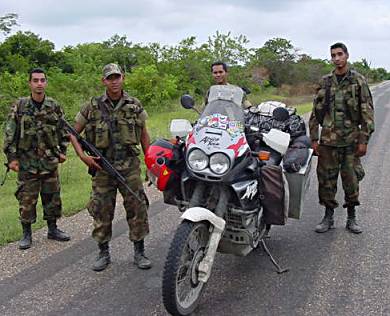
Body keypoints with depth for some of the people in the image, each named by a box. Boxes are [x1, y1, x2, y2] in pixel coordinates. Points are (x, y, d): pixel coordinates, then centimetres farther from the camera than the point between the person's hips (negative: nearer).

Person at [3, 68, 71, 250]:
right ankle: (27, 234, 15)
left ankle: (52, 229, 25)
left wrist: (62, 151, 8)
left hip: (50, 162, 3)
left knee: (52, 197, 10)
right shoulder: (19, 106, -4)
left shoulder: (54, 106, 3)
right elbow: (10, 134, -4)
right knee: (26, 199, 3)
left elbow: (63, 130, 13)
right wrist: (12, 157, -8)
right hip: (27, 163, -2)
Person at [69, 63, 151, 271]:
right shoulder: (92, 107, 0)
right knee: (101, 211, 5)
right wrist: (82, 156, -6)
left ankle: (139, 252, 14)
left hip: (129, 165, 1)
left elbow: (144, 135, 13)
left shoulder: (135, 105, 4)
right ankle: (103, 253, 20)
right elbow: (74, 133, 8)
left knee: (137, 207, 0)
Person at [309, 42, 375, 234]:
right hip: (328, 139, 2)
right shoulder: (325, 82, 9)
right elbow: (316, 112, 10)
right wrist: (314, 139, 4)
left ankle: (351, 218, 19)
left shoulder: (358, 81, 1)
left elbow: (367, 112, -2)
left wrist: (364, 140, -7)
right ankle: (328, 217, 18)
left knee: (351, 180, 4)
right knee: (326, 179, 5)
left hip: (351, 140, -2)